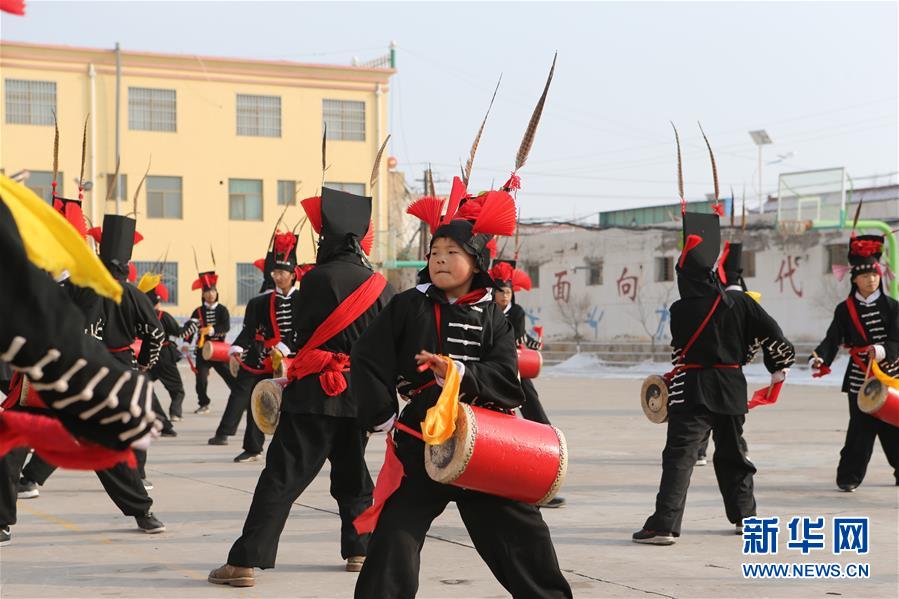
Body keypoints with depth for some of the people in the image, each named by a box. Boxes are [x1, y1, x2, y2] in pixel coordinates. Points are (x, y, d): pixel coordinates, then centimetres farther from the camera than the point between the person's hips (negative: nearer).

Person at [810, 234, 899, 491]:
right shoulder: (845, 310, 2)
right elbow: (833, 339, -8)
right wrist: (820, 358, -27)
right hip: (860, 379, -1)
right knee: (861, 428, -6)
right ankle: (849, 476, 2)